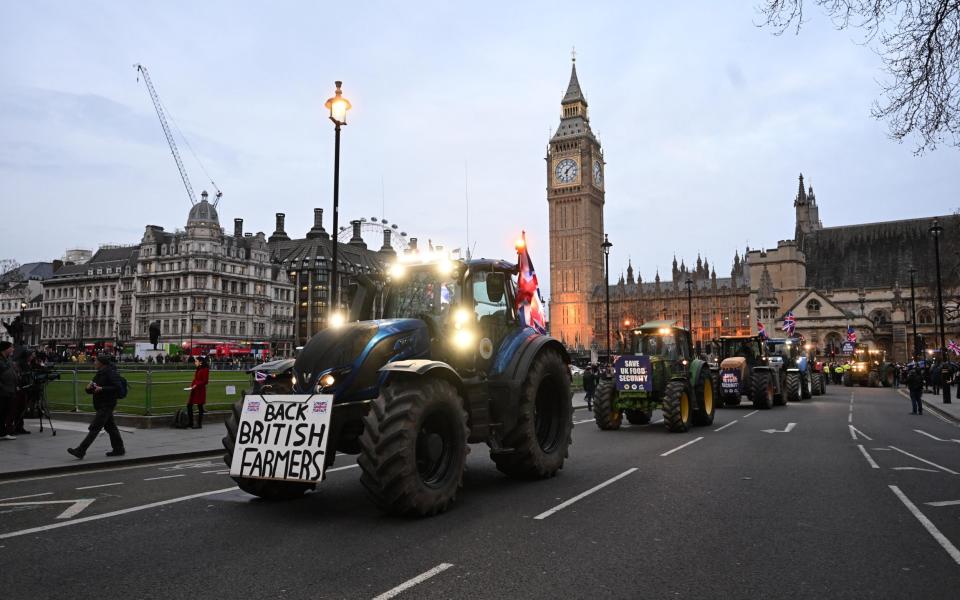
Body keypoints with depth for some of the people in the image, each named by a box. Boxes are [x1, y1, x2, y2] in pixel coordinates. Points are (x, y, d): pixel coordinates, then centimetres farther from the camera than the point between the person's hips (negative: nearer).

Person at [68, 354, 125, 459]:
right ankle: (119, 449, 20)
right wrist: (89, 388, -5)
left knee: (94, 428, -10)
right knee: (110, 427, 13)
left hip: (106, 405, -10)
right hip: (101, 405, 10)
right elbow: (91, 391, 18)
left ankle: (80, 451, -10)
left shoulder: (111, 373, -13)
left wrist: (102, 389, -24)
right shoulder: (99, 373, 15)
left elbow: (118, 387, -22)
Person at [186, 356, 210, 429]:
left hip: (200, 390, -9)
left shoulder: (205, 369, -10)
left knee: (200, 407, -2)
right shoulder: (198, 369, 15)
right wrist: (192, 385, 5)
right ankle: (190, 423, 17)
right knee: (189, 405, 9)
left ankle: (199, 424, 5)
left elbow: (205, 381, -15)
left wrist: (196, 385, -21)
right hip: (194, 390, 9)